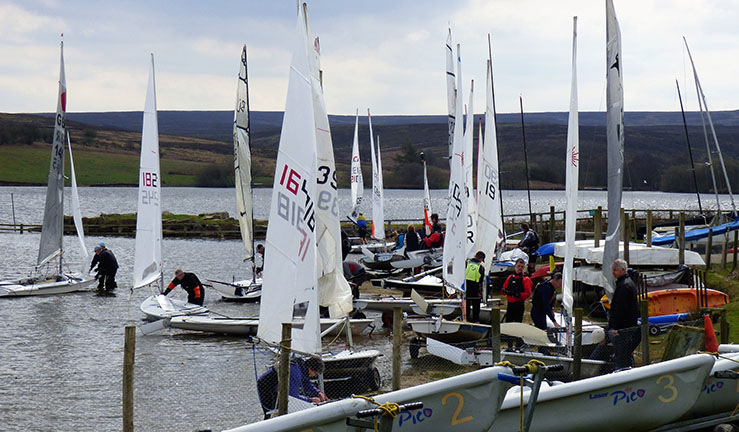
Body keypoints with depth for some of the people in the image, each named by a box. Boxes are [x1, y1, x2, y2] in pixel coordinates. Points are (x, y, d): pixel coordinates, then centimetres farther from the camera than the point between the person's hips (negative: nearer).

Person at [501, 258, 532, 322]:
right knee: (508, 322, 8)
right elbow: (504, 289, 14)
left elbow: (528, 293, -13)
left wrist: (518, 294, -24)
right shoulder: (510, 277, 11)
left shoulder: (525, 279, -4)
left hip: (519, 305, -5)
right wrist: (506, 292, -9)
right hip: (510, 304, 5)